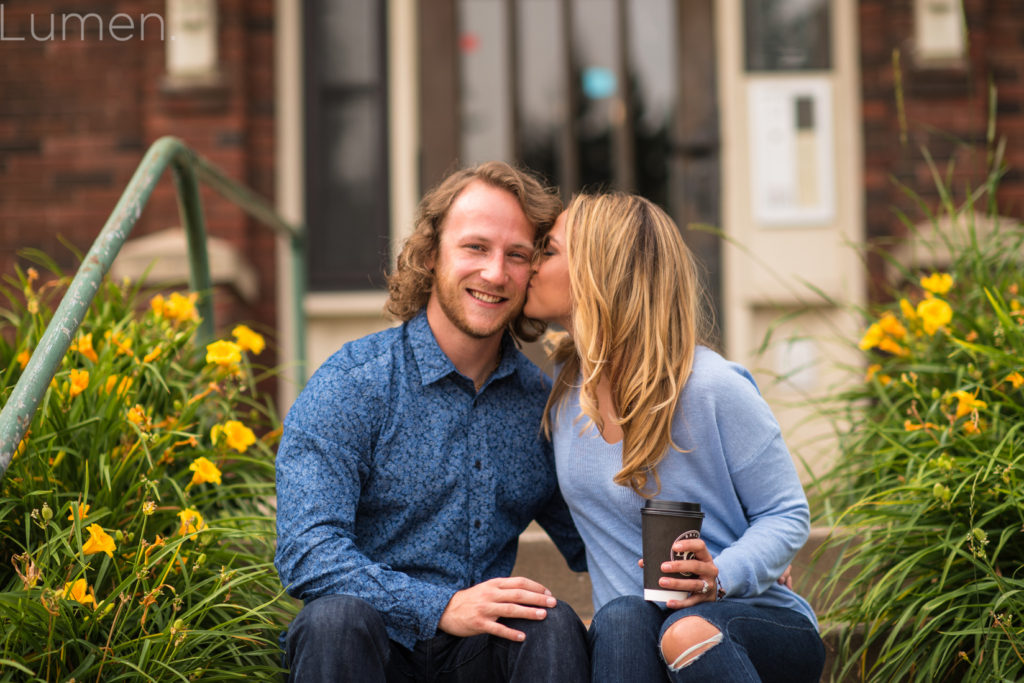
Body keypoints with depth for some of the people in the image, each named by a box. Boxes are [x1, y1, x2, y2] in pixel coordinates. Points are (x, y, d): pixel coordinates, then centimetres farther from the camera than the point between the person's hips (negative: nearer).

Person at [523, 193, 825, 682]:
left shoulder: (713, 388, -14)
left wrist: (720, 577, -24)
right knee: (620, 617, -33)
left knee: (688, 630, -38)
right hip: (628, 639, 4)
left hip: (758, 625, -4)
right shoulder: (563, 387, 6)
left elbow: (787, 515, -6)